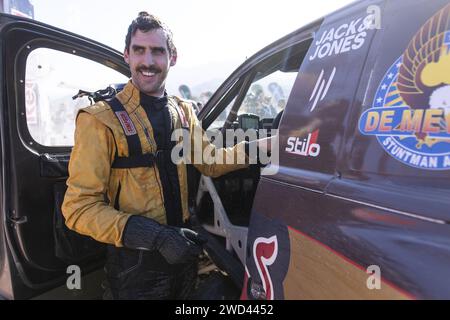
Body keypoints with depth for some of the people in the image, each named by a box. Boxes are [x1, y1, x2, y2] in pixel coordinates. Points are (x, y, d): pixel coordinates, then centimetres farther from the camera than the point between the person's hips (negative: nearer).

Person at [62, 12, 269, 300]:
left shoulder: (184, 111, 2)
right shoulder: (100, 120, -15)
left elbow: (211, 163, 4)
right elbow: (80, 208, -17)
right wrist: (156, 236, -27)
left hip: (184, 249, 6)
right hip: (135, 264, -5)